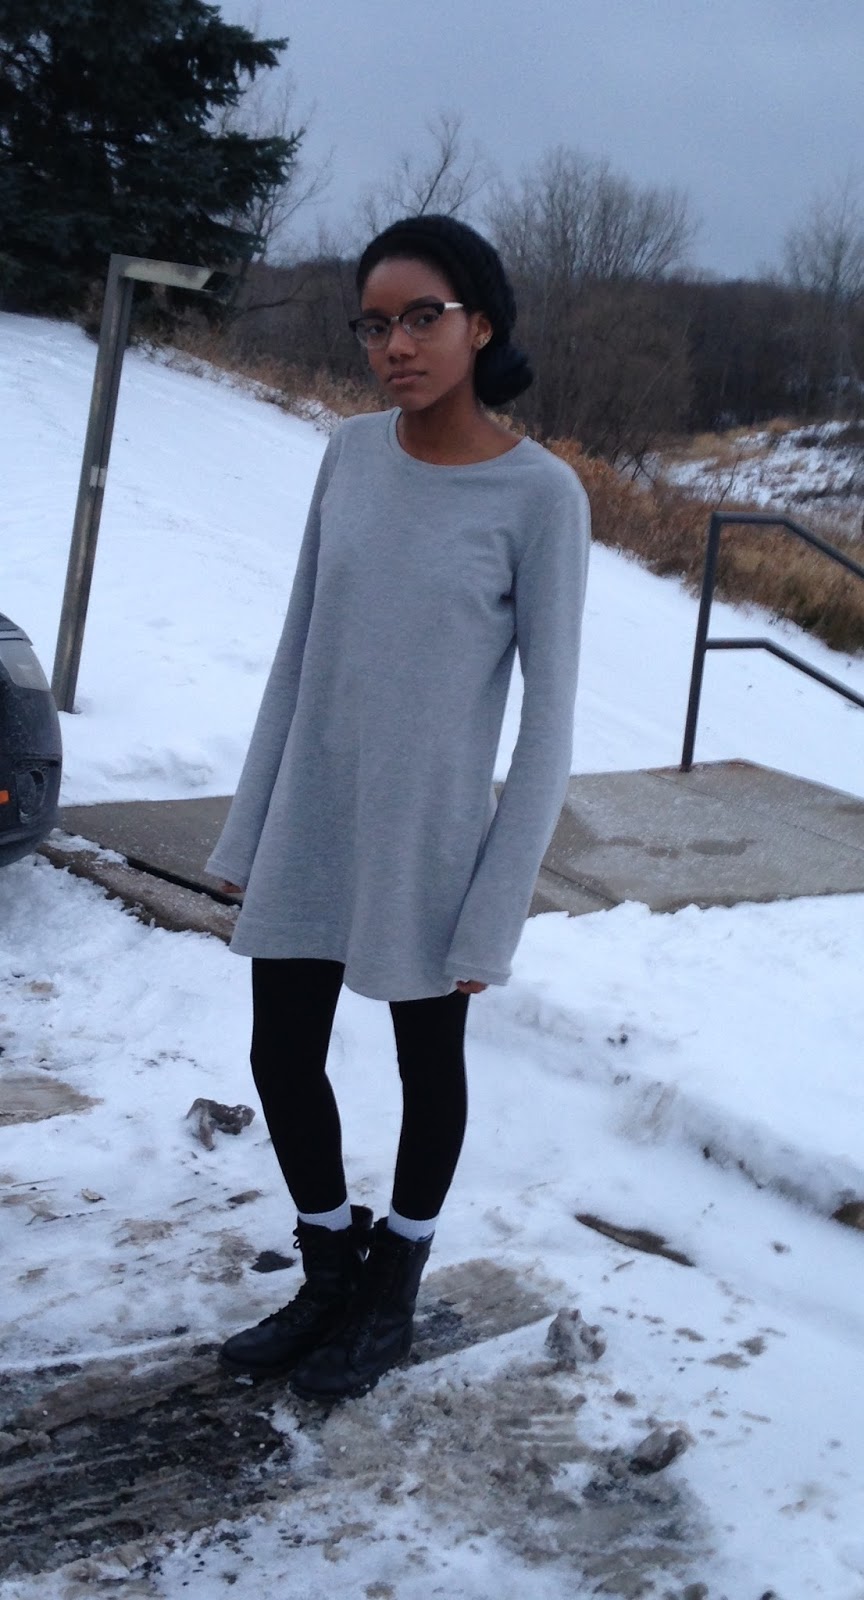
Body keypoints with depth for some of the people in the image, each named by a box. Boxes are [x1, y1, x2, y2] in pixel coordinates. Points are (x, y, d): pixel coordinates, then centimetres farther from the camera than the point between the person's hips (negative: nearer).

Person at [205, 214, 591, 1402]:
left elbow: (549, 716, -12)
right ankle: (331, 1267, 34)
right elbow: (301, 646, 5)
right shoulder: (353, 452, 0)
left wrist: (495, 912, -12)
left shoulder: (542, 495, -14)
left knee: (429, 1066, 14)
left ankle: (396, 1283, 35)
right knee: (281, 1061, 12)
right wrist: (250, 827, 6)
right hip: (309, 833, 5)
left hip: (430, 842, -4)